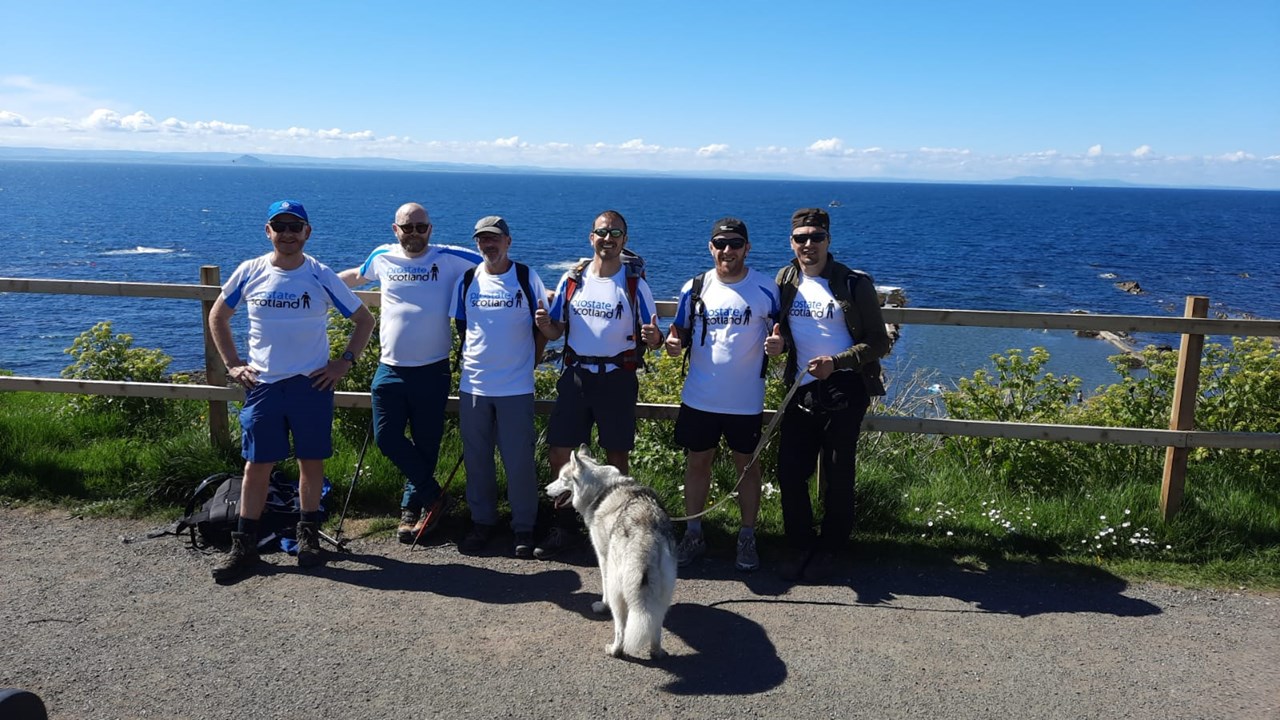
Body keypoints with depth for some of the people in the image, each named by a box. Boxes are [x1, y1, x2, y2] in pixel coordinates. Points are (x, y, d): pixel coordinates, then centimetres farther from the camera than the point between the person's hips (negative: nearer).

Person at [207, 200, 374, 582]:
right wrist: (232, 364, 7)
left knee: (311, 461, 7)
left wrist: (344, 362, -3)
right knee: (257, 466, 3)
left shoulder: (322, 276, -3)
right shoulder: (249, 272, 2)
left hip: (312, 383, -1)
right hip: (262, 384, 1)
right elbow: (217, 316, 15)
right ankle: (243, 546, 13)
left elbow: (364, 319, 5)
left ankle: (308, 535, 24)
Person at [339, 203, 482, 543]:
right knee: (386, 438, -1)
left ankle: (412, 507, 25)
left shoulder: (449, 258, -3)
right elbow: (357, 276, 27)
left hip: (433, 370, -2)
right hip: (390, 368, 3)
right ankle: (432, 494, 17)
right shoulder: (382, 257, 6)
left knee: (425, 443, 7)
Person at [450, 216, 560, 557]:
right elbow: (461, 330, 16)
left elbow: (552, 334, -2)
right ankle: (482, 522, 26)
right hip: (473, 387, 3)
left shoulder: (527, 279, -1)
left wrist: (545, 324, -24)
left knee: (519, 461, 1)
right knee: (477, 460, 11)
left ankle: (524, 528, 15)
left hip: (516, 388, -3)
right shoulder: (467, 281, 5)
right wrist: (466, 368, 4)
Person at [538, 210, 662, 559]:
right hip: (575, 376, 2)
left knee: (616, 457, 6)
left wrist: (653, 337, -25)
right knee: (559, 453, 1)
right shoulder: (571, 280, 6)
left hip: (617, 379, -2)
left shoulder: (635, 285, -1)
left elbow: (652, 338, -1)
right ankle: (564, 527, 17)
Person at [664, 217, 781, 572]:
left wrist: (777, 344, -19)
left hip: (746, 400, -2)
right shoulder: (694, 288, 2)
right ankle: (693, 534, 26)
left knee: (747, 466, 10)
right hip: (699, 397, 2)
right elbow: (681, 334, 10)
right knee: (697, 463, 11)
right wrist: (673, 345, -13)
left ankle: (747, 538, 24)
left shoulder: (766, 288, -3)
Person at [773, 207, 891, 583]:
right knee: (790, 470, 3)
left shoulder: (855, 284, -7)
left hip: (844, 389, -4)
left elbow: (879, 343, -6)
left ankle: (830, 548, 23)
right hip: (802, 388, 4)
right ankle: (799, 545, 21)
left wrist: (836, 362, -20)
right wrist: (778, 339, -5)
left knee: (837, 474, 5)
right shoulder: (785, 281, 6)